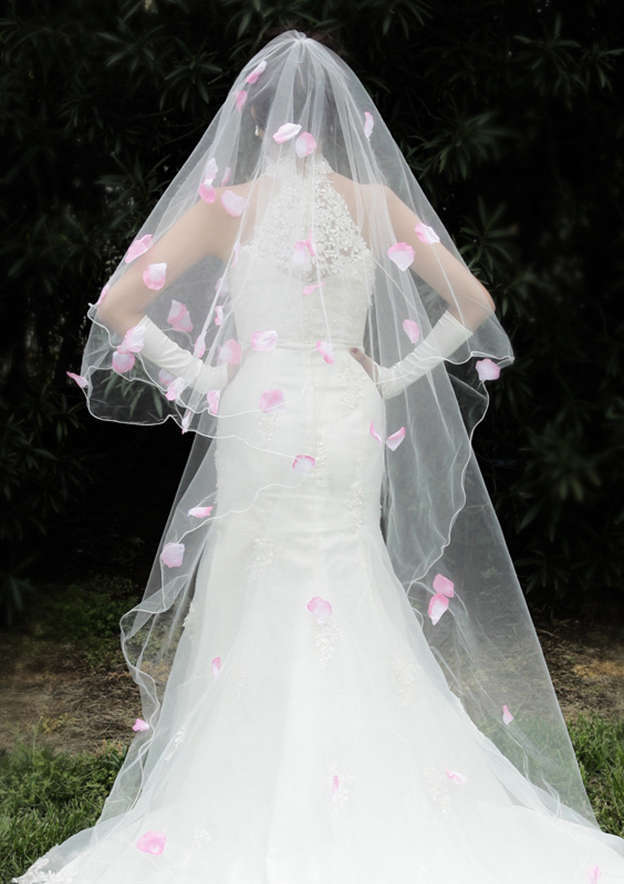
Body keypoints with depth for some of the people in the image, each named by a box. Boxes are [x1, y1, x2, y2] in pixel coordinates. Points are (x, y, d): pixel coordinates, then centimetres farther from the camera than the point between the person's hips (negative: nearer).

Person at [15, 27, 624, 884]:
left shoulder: (229, 204, -2)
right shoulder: (376, 202, 4)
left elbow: (115, 306, -6)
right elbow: (474, 303, 5)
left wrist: (201, 375, 1)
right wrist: (395, 375, 9)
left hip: (260, 422, -2)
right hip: (355, 426, 3)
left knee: (260, 625, 6)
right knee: (354, 621, 12)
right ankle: (375, 805, 17)